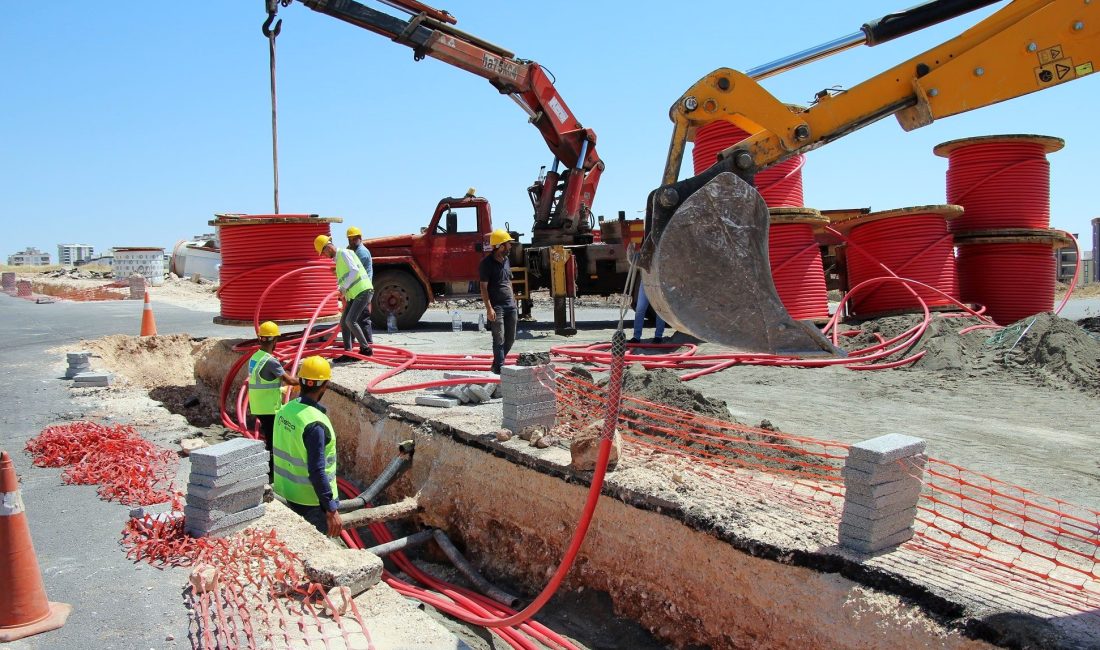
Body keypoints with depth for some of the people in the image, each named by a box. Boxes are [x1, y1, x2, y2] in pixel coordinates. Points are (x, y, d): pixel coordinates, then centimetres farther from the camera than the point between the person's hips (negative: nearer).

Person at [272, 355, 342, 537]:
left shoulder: (285, 410, -2)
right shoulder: (315, 423, -27)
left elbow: (282, 453, 9)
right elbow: (317, 472, -27)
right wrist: (331, 510, -21)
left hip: (287, 494, 8)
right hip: (312, 501, -8)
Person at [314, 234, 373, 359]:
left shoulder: (344, 253, -8)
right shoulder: (338, 259, 21)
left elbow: (354, 270, -20)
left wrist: (344, 288, -15)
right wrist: (343, 292, 7)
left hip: (363, 291, -10)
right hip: (353, 295, 10)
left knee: (350, 320, -17)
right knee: (343, 322, 7)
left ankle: (366, 348, -9)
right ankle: (348, 352, 10)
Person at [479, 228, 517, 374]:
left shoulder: (506, 260, 14)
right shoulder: (487, 263, -10)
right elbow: (484, 287, -12)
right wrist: (489, 308, -18)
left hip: (510, 305, 8)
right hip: (497, 306, -8)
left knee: (510, 338, 10)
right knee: (499, 339, -7)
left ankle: (496, 364, 25)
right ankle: (500, 368, -2)